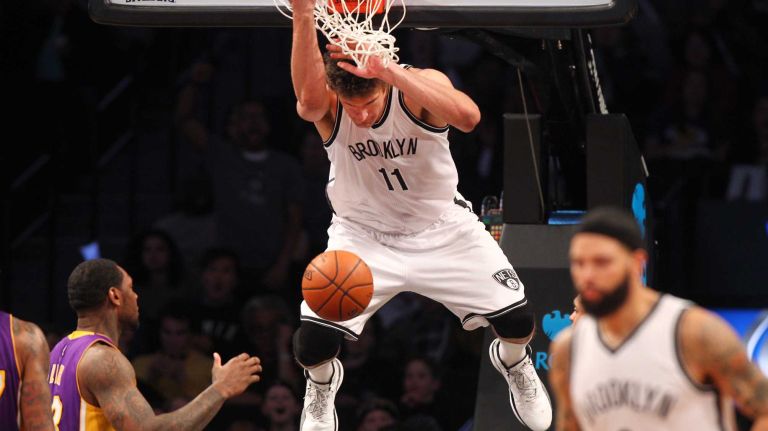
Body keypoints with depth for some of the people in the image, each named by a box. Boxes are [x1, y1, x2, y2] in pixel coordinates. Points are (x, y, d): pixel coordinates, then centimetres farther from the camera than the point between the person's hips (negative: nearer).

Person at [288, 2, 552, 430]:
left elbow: (468, 116, -48)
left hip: (442, 229, 0)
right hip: (363, 234, 0)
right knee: (312, 341, -16)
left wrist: (392, 73, -57)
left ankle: (514, 363, 36)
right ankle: (322, 383, 23)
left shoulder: (422, 85, -26)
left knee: (518, 319, -3)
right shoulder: (327, 104, -25)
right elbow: (308, 98, -52)